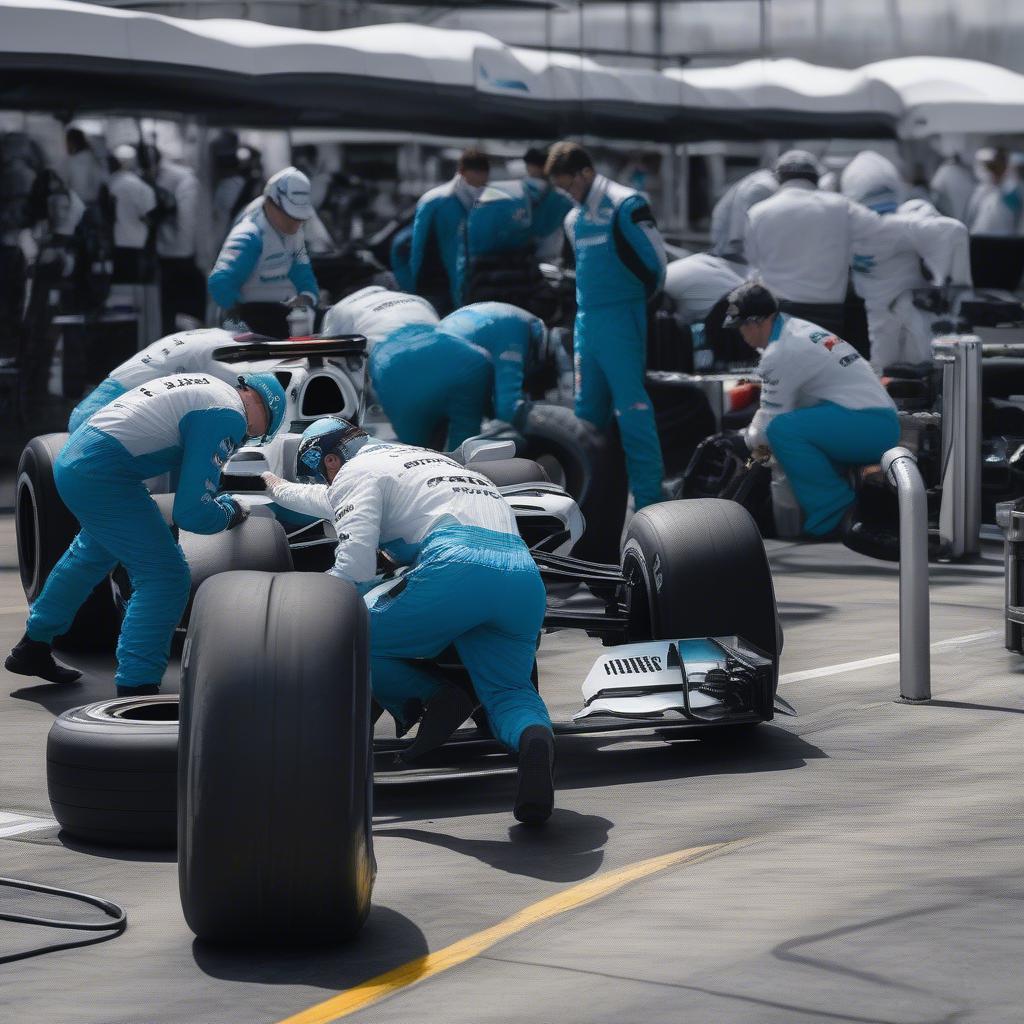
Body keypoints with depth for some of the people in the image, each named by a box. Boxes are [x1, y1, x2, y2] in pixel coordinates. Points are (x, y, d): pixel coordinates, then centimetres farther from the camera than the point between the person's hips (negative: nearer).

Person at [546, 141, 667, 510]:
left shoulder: (625, 206, -9)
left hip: (621, 321, -8)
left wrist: (640, 298, 4)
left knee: (632, 406, -11)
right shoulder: (574, 218, 16)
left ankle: (649, 497, -12)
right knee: (588, 410, 10)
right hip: (586, 320, 8)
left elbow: (655, 259, -9)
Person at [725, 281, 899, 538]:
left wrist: (752, 440, 13)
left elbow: (773, 418, -7)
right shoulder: (798, 329, 17)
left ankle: (832, 514, -17)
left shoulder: (781, 352, -13)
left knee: (783, 430, -22)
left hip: (866, 427, -10)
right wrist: (758, 433, 22)